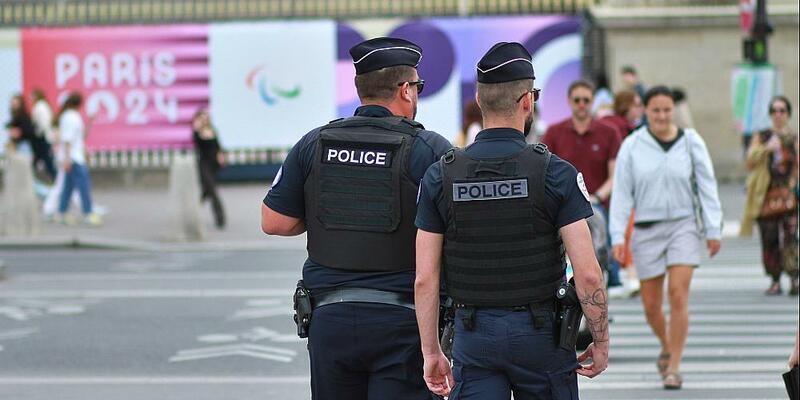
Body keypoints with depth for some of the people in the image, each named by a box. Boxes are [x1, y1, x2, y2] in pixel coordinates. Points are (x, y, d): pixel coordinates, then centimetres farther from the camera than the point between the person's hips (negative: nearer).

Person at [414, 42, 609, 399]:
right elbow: (588, 275, -13)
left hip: (473, 333, 1)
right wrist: (601, 342, 0)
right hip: (540, 331, -1)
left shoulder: (440, 176, -2)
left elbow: (425, 279, -3)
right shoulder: (556, 173, -9)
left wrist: (431, 352, 6)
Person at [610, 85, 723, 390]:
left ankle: (674, 367, -8)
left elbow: (707, 187, 3)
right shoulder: (632, 146, 0)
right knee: (651, 304, 7)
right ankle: (667, 346, 37)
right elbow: (621, 194, 0)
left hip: (683, 226, -1)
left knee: (678, 295, -14)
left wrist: (713, 230, 0)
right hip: (647, 230, 1)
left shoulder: (691, 142, 0)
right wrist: (618, 237, -6)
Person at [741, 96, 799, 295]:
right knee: (769, 240, 1)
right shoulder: (761, 137, 11)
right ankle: (775, 281, 10)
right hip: (766, 195, 1)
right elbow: (750, 162, 0)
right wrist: (766, 148, -13)